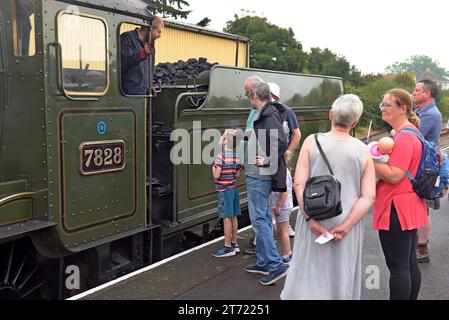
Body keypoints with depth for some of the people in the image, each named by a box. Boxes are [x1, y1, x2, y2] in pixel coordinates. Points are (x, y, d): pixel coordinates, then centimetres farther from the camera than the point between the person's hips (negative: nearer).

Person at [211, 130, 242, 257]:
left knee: (226, 218, -4)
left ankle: (228, 247, 1)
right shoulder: (237, 157, 5)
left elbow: (216, 175, -19)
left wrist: (213, 168, 0)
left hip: (224, 190, -8)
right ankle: (234, 244, 23)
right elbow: (237, 175, 9)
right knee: (233, 216, 14)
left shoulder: (221, 156, -17)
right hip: (234, 189, 8)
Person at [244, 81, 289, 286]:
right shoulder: (266, 114, 14)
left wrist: (267, 161, -20)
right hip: (260, 175, 10)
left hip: (259, 175, -10)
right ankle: (263, 262, 25)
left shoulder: (270, 115, -15)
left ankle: (275, 265, -3)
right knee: (263, 217, 15)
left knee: (259, 219, -7)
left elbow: (281, 141, -26)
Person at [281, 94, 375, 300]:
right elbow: (368, 196, -8)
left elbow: (299, 184, -12)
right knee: (342, 276, 17)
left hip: (314, 223, -1)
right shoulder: (363, 150, -3)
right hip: (348, 222, 1)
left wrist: (310, 218, -12)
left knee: (308, 273, 11)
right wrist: (345, 226, -11)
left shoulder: (312, 142, -7)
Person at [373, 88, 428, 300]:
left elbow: (394, 175, -25)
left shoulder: (404, 137, -19)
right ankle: (411, 297, 31)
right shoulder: (408, 132, 13)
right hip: (409, 206, 10)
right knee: (409, 262, 19)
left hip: (397, 209, -10)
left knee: (398, 266, -1)